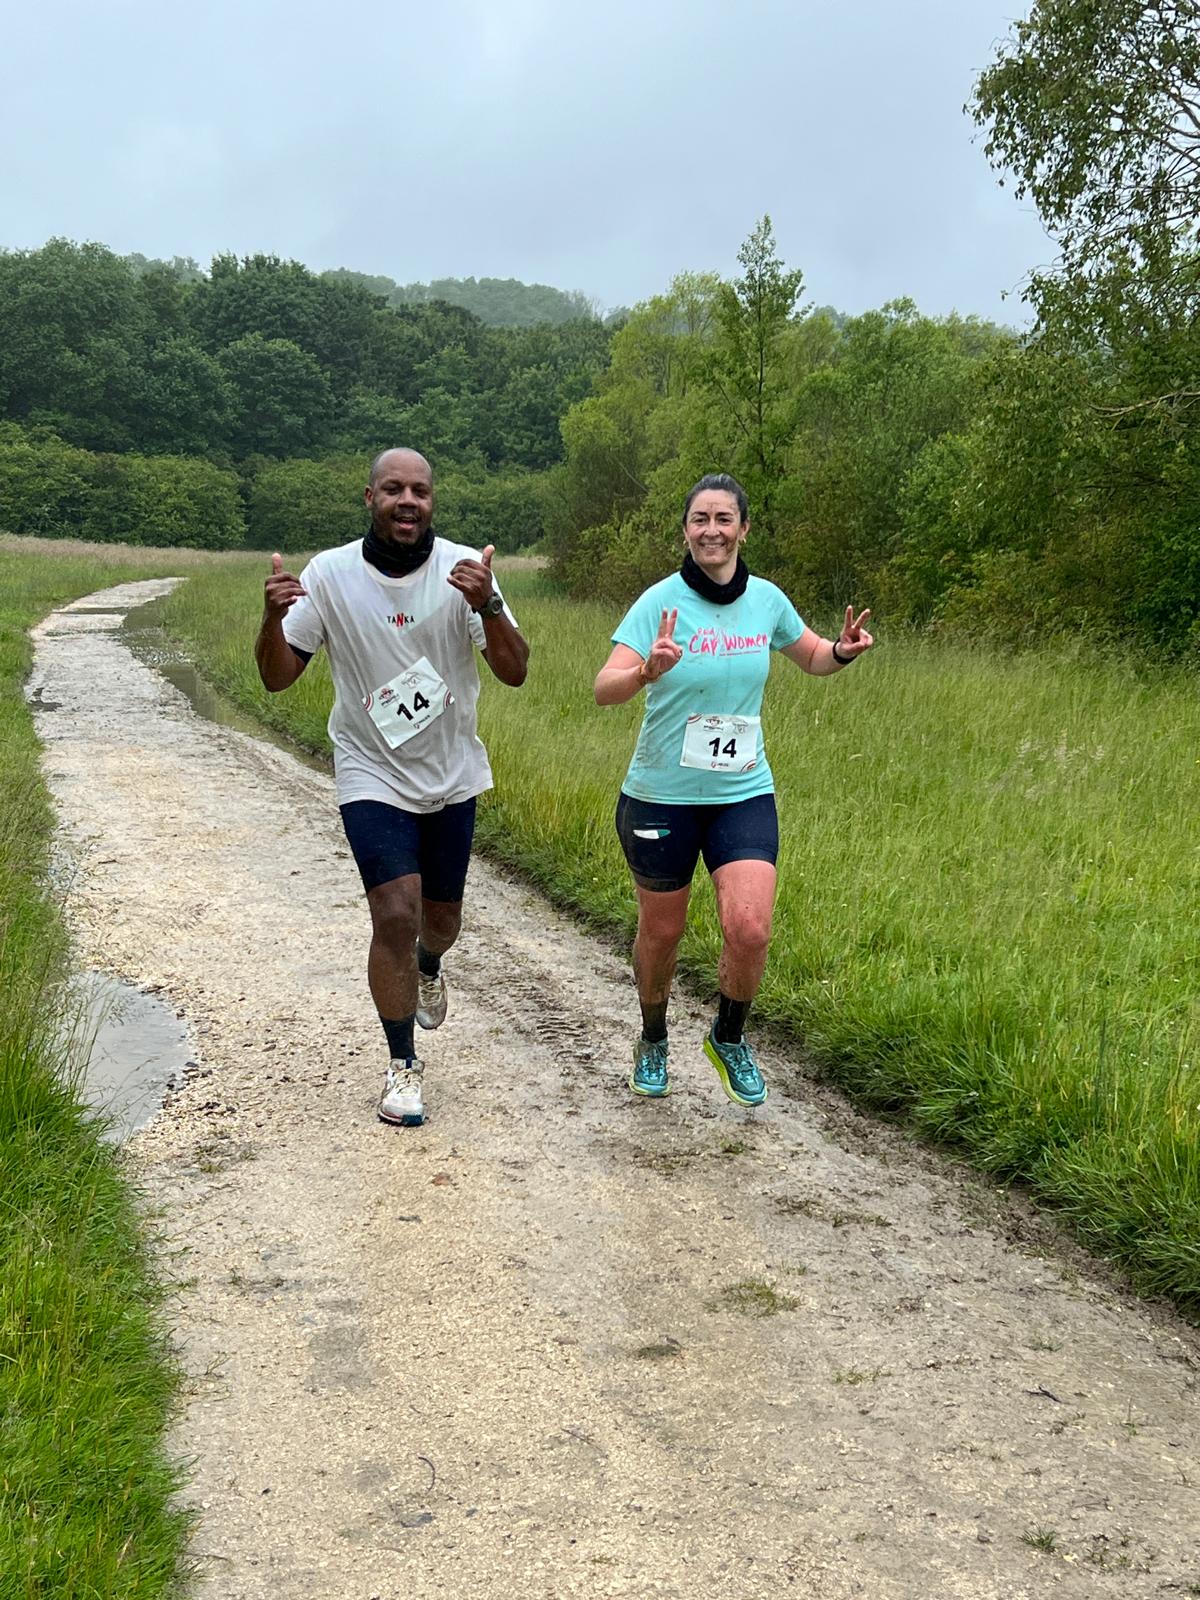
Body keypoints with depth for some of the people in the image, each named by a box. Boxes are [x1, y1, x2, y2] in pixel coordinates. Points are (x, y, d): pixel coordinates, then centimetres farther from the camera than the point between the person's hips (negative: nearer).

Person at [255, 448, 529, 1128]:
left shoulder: (463, 569, -10)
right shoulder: (330, 574, -10)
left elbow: (515, 672, -13)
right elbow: (279, 676, -6)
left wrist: (487, 605, -31)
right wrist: (273, 617, -27)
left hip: (452, 775, 2)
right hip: (373, 776, -2)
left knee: (441, 918, 15)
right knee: (395, 914, -14)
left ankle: (428, 967, 54)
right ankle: (402, 1065, 5)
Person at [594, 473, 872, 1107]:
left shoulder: (767, 599, 1)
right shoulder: (660, 601, -11)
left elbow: (813, 657, 19)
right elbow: (604, 689, -21)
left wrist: (842, 651, -4)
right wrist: (648, 670, -41)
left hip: (744, 793, 2)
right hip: (661, 795, -2)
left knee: (750, 929, -13)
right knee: (661, 933, 11)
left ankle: (729, 1037, 17)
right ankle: (653, 1040, 40)